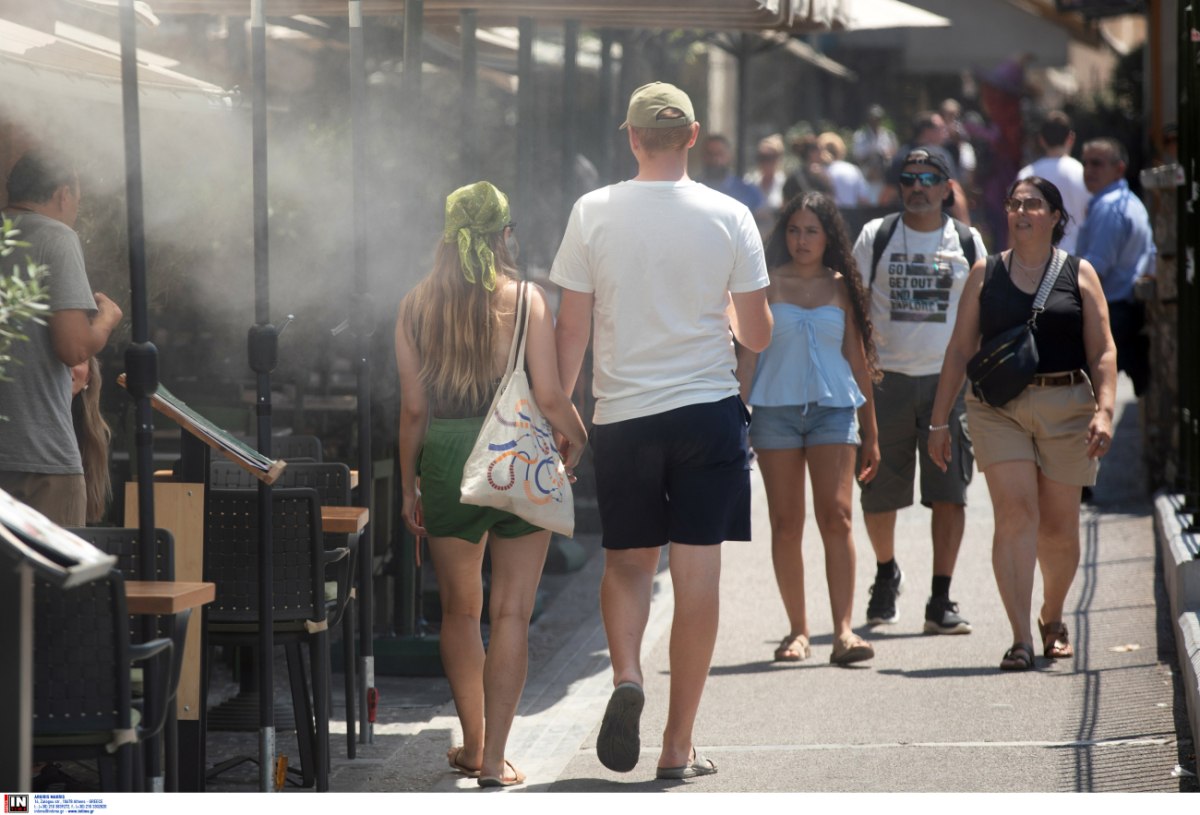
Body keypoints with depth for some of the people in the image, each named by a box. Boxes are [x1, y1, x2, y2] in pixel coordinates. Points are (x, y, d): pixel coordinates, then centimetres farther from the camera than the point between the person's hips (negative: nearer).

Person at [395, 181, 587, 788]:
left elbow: (413, 408, 1)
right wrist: (576, 438, 11)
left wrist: (408, 486, 10)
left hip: (446, 463, 2)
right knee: (511, 614, 2)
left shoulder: (415, 306, 1)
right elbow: (549, 395, -9)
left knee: (460, 611, 17)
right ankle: (494, 759, -2)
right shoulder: (525, 300, -6)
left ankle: (473, 744, 26)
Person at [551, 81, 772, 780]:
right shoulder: (730, 217, -3)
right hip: (708, 408, -1)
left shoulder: (593, 213, -3)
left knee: (627, 561, 17)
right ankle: (679, 745, 5)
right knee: (698, 572, 3)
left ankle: (626, 674, -9)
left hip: (622, 414, 1)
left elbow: (572, 330, -1)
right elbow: (758, 335, 1)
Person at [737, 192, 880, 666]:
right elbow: (749, 353, 5)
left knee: (836, 516, -11)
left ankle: (843, 631, -16)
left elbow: (857, 359, 13)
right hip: (775, 407, 0)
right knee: (785, 524, 1)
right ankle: (798, 630, 8)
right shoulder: (769, 284, 6)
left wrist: (871, 432, 13)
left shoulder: (841, 287, 10)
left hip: (833, 407, 0)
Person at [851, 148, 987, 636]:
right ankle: (886, 573, 34)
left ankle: (941, 603, -2)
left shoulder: (967, 242, 7)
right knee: (878, 495, 6)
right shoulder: (876, 236, 4)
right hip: (886, 379, 0)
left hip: (949, 379, 0)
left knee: (949, 494, -7)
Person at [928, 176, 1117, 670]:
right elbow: (960, 349, 10)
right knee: (1014, 514, -14)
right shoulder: (985, 274, 9)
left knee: (1059, 527, 7)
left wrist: (1104, 411, -11)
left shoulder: (1079, 274, 7)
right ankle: (1020, 639, -17)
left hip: (1066, 407, 0)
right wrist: (940, 421, 6)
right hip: (998, 407, 0)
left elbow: (1102, 352, 3)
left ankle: (1052, 618, 33)